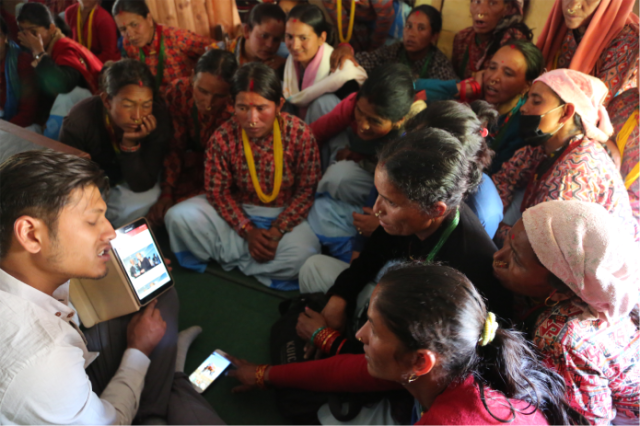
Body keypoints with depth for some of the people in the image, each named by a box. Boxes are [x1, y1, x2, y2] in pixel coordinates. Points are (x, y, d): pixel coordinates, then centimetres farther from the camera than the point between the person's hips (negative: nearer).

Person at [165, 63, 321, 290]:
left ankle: (231, 254, -9)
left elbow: (307, 190, -11)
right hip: (238, 210, 1)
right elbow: (217, 191, -7)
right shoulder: (223, 137, -15)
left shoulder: (300, 133, -17)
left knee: (302, 255, -31)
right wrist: (248, 231, -18)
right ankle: (246, 251, -11)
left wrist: (277, 231, -20)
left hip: (285, 214, 0)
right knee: (178, 217, -17)